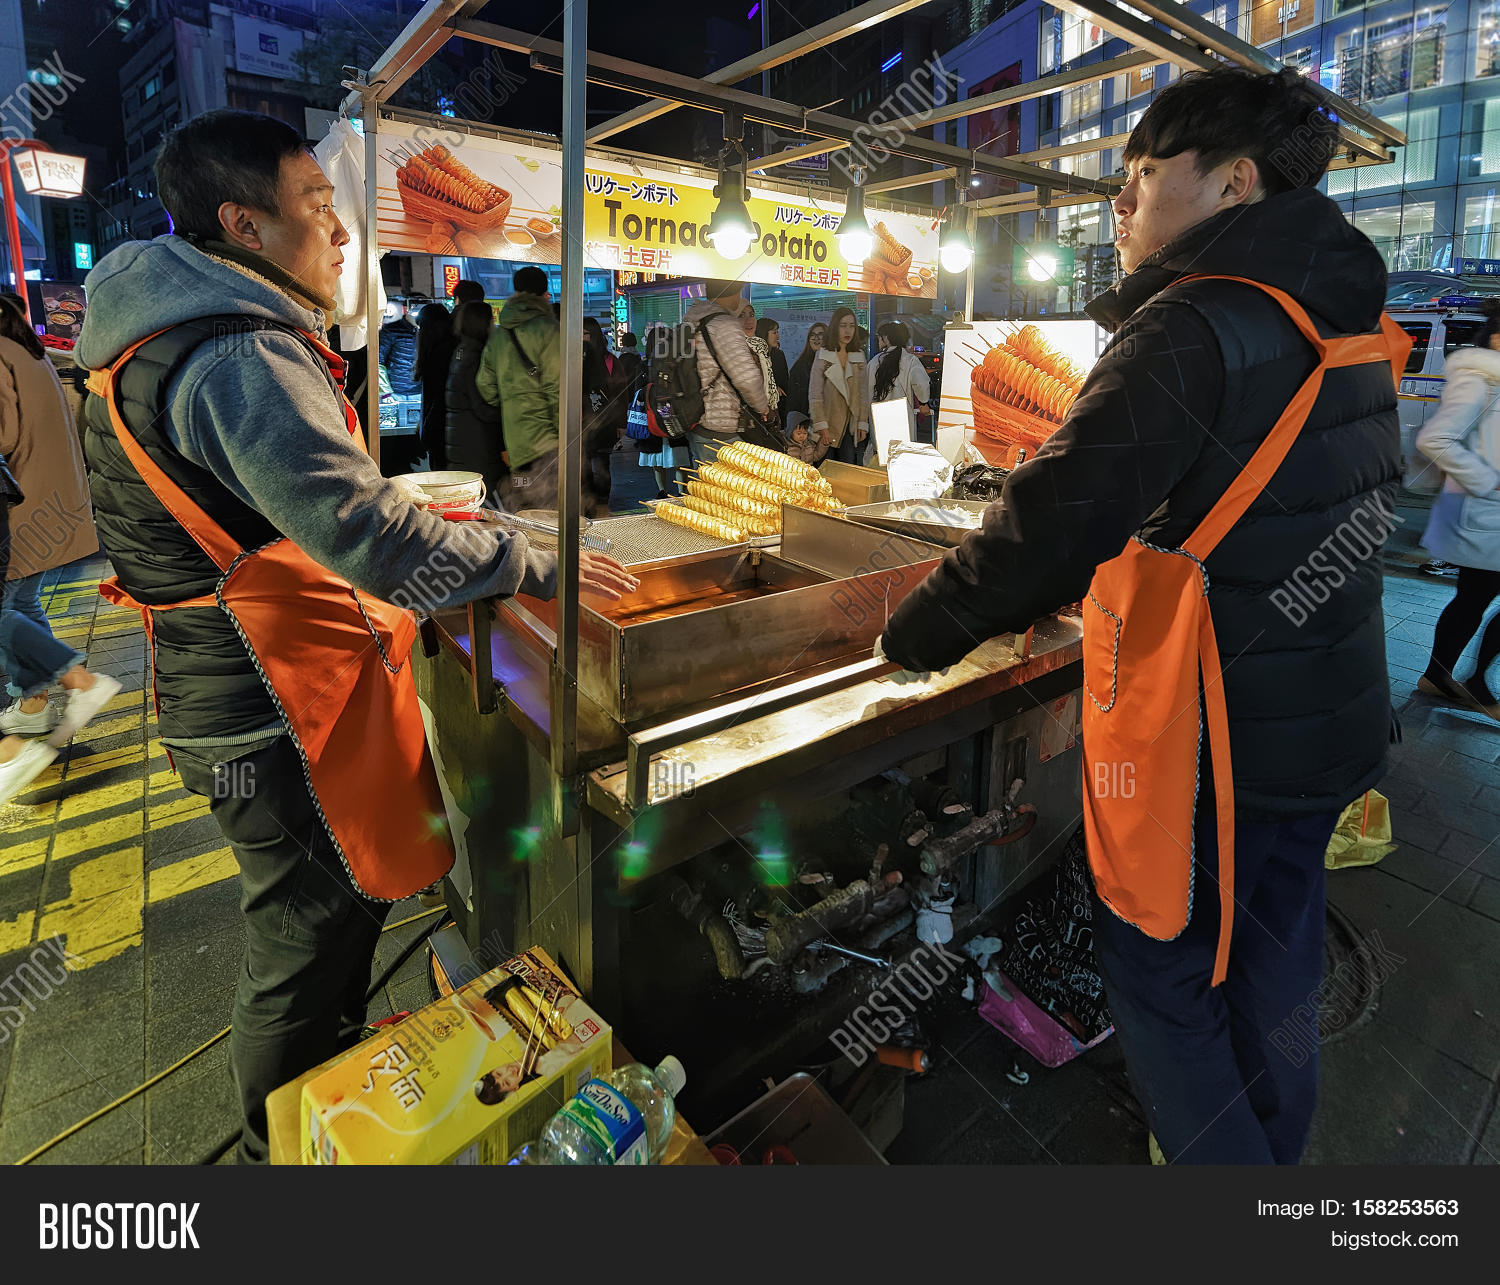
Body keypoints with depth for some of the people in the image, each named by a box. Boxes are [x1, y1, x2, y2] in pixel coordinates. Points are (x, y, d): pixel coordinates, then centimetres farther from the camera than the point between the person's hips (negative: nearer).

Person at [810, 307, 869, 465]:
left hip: (853, 426, 3)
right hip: (831, 426, -2)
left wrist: (863, 424, 2)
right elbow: (814, 395, -3)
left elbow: (864, 393, 11)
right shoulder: (822, 355, 1)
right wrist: (821, 427, -12)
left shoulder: (859, 355, 12)